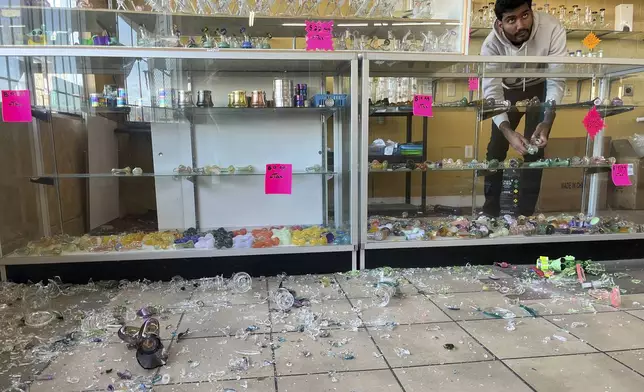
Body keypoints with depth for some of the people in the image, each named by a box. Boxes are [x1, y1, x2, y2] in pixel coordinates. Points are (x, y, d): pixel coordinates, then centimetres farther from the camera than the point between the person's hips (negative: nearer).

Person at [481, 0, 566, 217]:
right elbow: (491, 92, -30)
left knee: (535, 149, -6)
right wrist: (507, 131, -45)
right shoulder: (491, 45, -29)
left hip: (540, 88, -1)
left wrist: (547, 122, -44)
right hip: (508, 90, 1)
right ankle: (490, 206, 18)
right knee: (497, 147, 2)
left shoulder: (552, 29, -33)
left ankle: (526, 211, 7)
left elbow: (557, 80, -29)